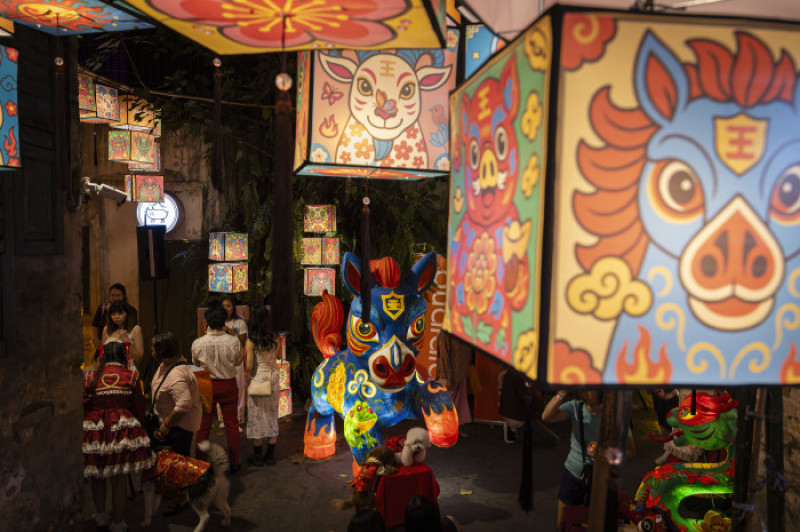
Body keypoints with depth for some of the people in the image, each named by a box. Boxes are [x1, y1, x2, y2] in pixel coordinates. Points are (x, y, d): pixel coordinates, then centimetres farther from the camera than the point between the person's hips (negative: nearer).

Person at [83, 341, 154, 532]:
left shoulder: (90, 377, 5)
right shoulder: (131, 376, 2)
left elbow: (84, 406, 5)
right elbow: (138, 407, 3)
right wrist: (135, 426, 18)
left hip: (94, 429, 2)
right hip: (122, 428, -2)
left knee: (97, 475, 19)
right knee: (119, 479, 5)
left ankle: (101, 516, 31)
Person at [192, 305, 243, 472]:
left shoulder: (198, 343, -14)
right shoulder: (233, 342, -17)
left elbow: (195, 363, 4)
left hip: (207, 385, 0)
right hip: (229, 385, 0)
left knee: (203, 425, 15)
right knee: (231, 424, 11)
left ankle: (200, 461, 25)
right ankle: (234, 462, 20)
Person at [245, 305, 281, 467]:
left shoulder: (252, 341, -16)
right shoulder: (276, 338, -3)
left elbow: (249, 366, -14)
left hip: (258, 379, -4)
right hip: (273, 377, 4)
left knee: (257, 417, 7)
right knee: (272, 414, 13)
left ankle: (258, 456, 15)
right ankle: (271, 455, 20)